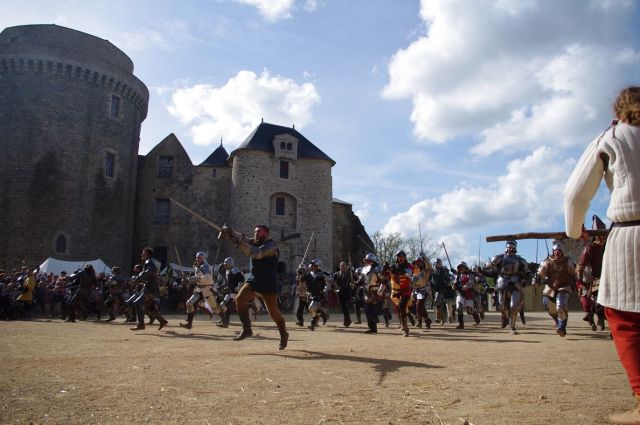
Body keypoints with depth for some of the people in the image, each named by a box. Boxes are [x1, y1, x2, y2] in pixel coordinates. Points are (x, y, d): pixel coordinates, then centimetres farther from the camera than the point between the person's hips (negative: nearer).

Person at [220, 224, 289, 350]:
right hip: (253, 281, 7)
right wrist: (228, 233, -22)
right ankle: (247, 330, -5)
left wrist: (238, 241, -37)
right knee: (240, 299, -15)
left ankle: (284, 334, 24)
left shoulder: (271, 246, -16)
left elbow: (256, 253, -33)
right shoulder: (254, 243, 8)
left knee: (273, 312, 0)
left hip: (268, 285, -6)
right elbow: (242, 242, -1)